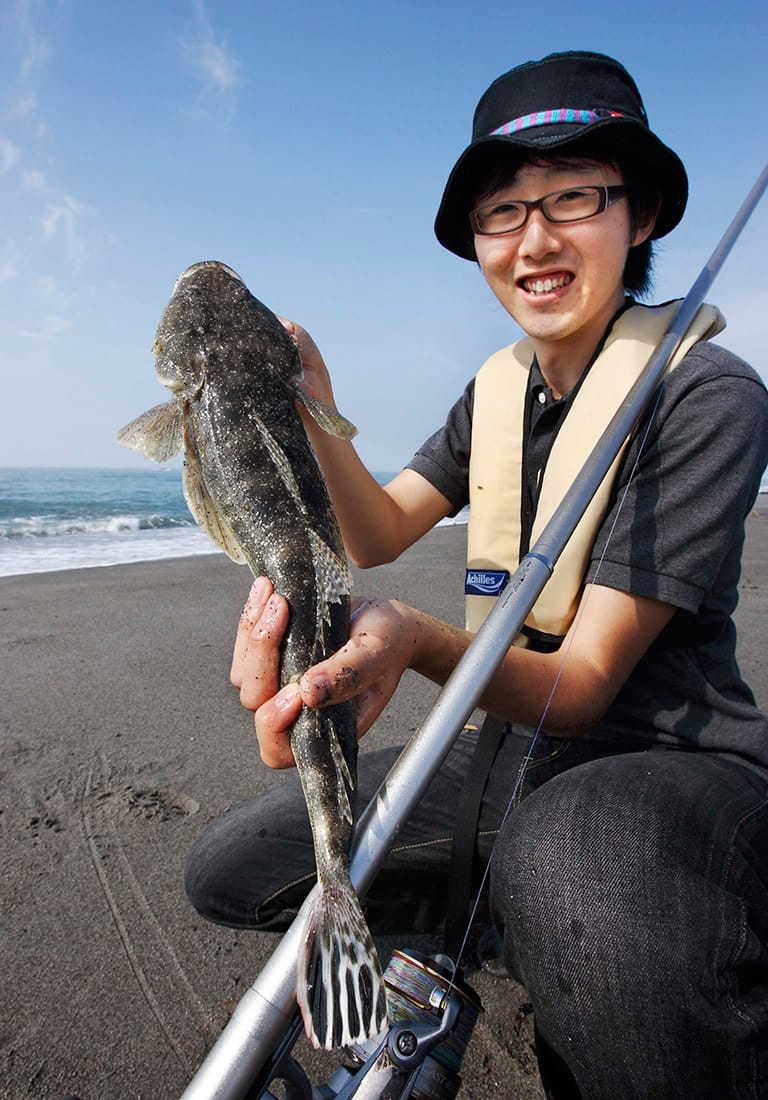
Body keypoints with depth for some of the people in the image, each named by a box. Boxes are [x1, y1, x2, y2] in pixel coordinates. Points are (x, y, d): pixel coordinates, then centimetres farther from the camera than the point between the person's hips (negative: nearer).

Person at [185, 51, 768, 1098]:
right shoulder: (499, 389, 7)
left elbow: (585, 682, -20)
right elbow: (377, 535, 1)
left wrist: (416, 637, -38)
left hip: (673, 760, -7)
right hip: (514, 746, 7)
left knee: (566, 869, -44)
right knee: (229, 868, 3)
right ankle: (524, 931, 9)